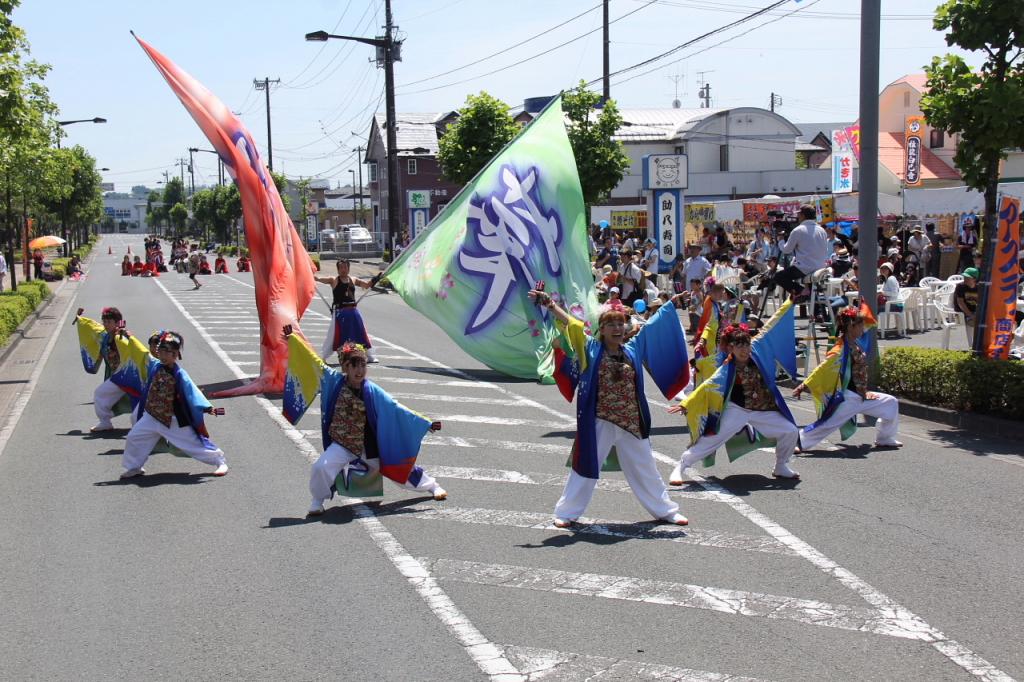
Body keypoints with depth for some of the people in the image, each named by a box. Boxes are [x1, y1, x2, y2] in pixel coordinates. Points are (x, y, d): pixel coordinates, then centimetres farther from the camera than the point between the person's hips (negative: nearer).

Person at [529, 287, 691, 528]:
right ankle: (567, 513, 16)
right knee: (586, 466, 5)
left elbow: (652, 325, 14)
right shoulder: (592, 350, -4)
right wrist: (548, 304, -21)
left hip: (632, 424, 3)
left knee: (645, 469, 15)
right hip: (599, 423, -3)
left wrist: (671, 305, 23)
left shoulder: (632, 350, 4)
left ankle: (665, 510, 28)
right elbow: (570, 323, -12)